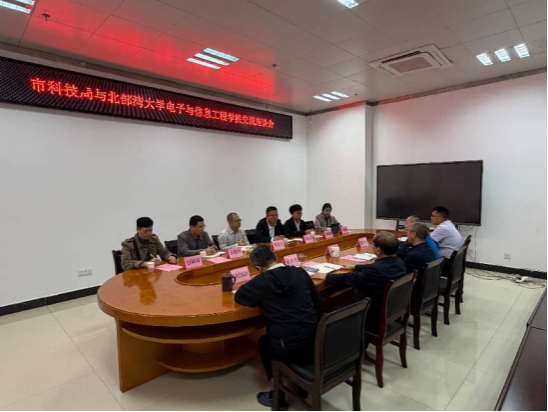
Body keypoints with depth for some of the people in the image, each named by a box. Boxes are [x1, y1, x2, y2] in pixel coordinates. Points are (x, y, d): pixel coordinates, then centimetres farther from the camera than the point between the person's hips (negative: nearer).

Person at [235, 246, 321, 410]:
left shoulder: (261, 281, -9)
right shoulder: (300, 272, 1)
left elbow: (239, 296, 8)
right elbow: (317, 301, 11)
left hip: (289, 349, -4)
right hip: (315, 343, 5)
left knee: (264, 342, 28)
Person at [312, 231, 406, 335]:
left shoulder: (377, 270, -33)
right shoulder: (399, 262, -6)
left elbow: (347, 279, -20)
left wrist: (325, 276, -6)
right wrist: (355, 267, 23)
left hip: (375, 317, -9)